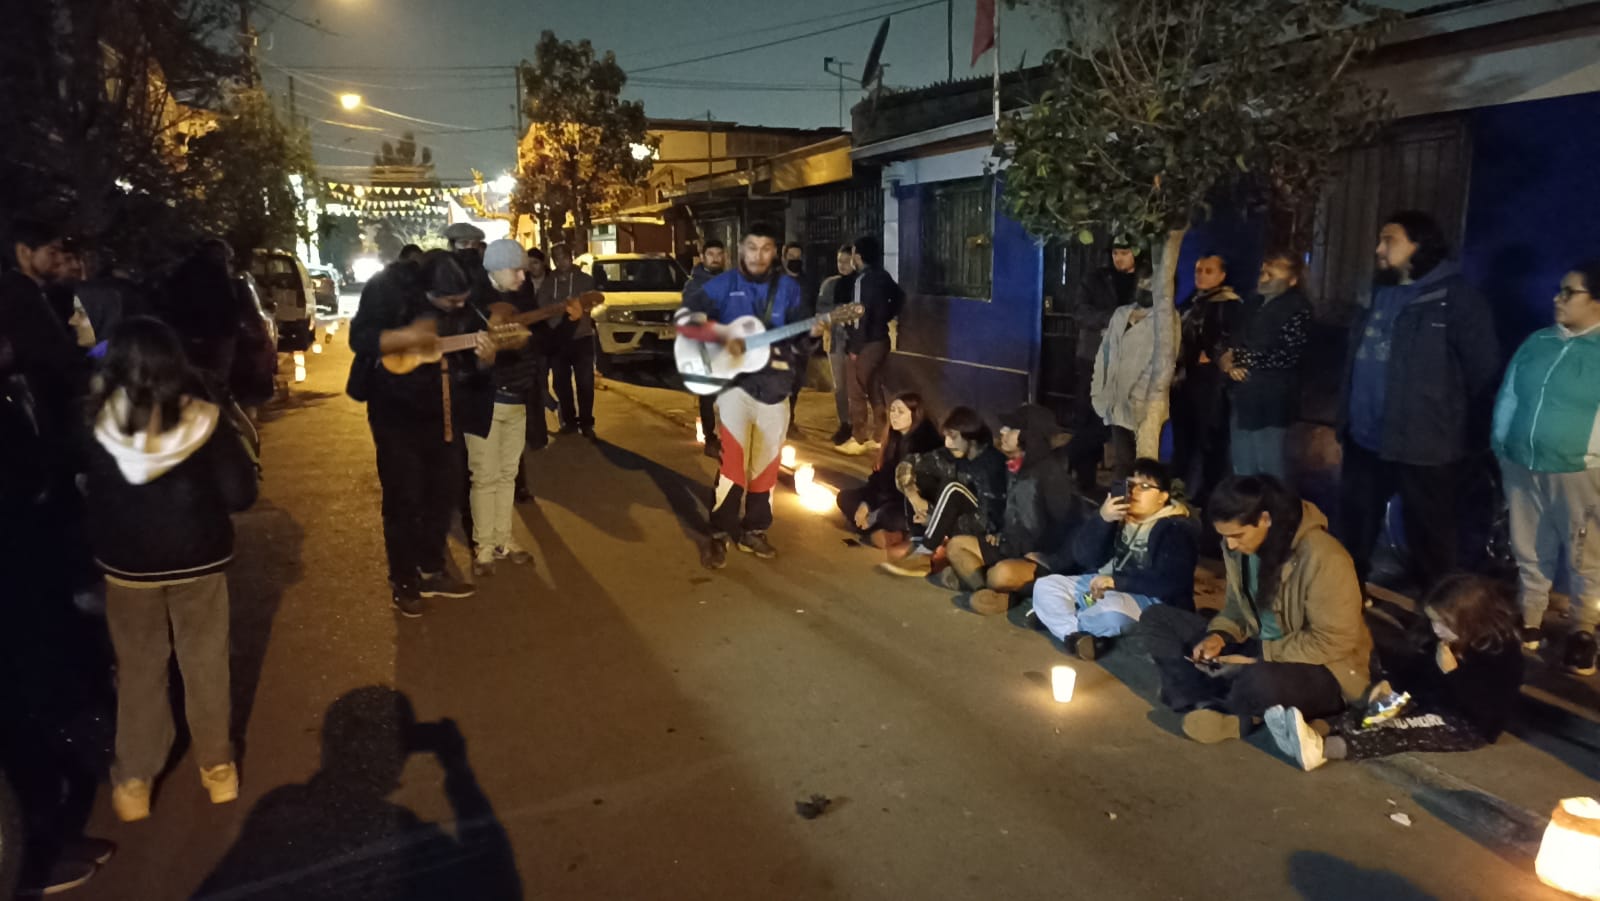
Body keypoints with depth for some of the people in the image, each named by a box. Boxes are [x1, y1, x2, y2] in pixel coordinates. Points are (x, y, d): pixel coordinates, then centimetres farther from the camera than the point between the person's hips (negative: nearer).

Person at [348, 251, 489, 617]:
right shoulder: (390, 289, -16)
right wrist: (407, 336, -36)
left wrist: (485, 357, -20)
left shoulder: (462, 306, -3)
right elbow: (360, 339, -20)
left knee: (444, 492, 12)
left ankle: (432, 571, 29)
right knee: (404, 498, 2)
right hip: (396, 413, -5)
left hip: (443, 412, 5)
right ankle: (405, 582, 18)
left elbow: (469, 365, 3)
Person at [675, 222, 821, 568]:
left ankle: (753, 530, 26)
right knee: (733, 458, -14)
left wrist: (811, 335, -13)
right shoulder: (724, 285, -2)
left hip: (774, 388, 4)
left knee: (765, 465, 10)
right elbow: (683, 316, -9)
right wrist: (721, 333, -21)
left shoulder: (788, 287, 6)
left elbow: (797, 346, 9)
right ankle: (720, 535, 0)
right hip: (734, 383, -3)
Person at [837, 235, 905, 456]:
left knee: (857, 393, 0)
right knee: (875, 390, 14)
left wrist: (854, 346, -19)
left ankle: (858, 440, 4)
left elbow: (863, 314, -21)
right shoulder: (883, 277, 9)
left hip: (866, 343, -9)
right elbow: (899, 297, 24)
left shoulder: (862, 280, -17)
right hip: (880, 340, 9)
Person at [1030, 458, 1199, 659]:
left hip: (1147, 597, -7)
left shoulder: (1177, 529, -5)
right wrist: (1102, 520, -13)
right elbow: (1084, 557, 2)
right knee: (1045, 586, -11)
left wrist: (1117, 582, -21)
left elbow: (1170, 582, -19)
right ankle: (1076, 635, -34)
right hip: (1101, 583, 7)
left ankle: (1054, 619, -17)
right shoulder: (1119, 513, 12)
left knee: (1112, 612, -40)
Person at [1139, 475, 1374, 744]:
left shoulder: (1321, 557, -24)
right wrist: (1219, 635, -11)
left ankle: (1219, 709, -8)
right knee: (1157, 619, -5)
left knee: (1261, 682, -43)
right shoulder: (1239, 546, -4)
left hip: (1325, 671, -7)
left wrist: (1259, 656, -24)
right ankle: (1217, 711, -21)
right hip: (1257, 651, 7)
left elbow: (1333, 642, -23)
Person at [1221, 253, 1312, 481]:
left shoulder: (1297, 308, -10)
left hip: (1271, 399, -8)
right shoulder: (1254, 303, 14)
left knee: (1270, 468, 0)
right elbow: (1235, 338, 21)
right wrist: (1227, 357, -3)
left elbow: (1287, 354, -18)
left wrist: (1238, 358, -11)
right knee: (1243, 468, 16)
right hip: (1244, 396, 8)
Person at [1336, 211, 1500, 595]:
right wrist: (1346, 419, 12)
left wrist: (1479, 436, -10)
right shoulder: (1381, 293, 13)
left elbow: (1482, 371, -11)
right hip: (1365, 438, 7)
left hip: (1423, 445, -7)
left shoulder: (1455, 298, -10)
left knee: (1428, 539, 8)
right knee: (1354, 527, 20)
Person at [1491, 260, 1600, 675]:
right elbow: (1507, 398, 12)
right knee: (1529, 553, 16)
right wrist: (1500, 449, 10)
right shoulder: (1536, 342, 9)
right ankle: (1529, 622, 31)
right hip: (1523, 468, 5)